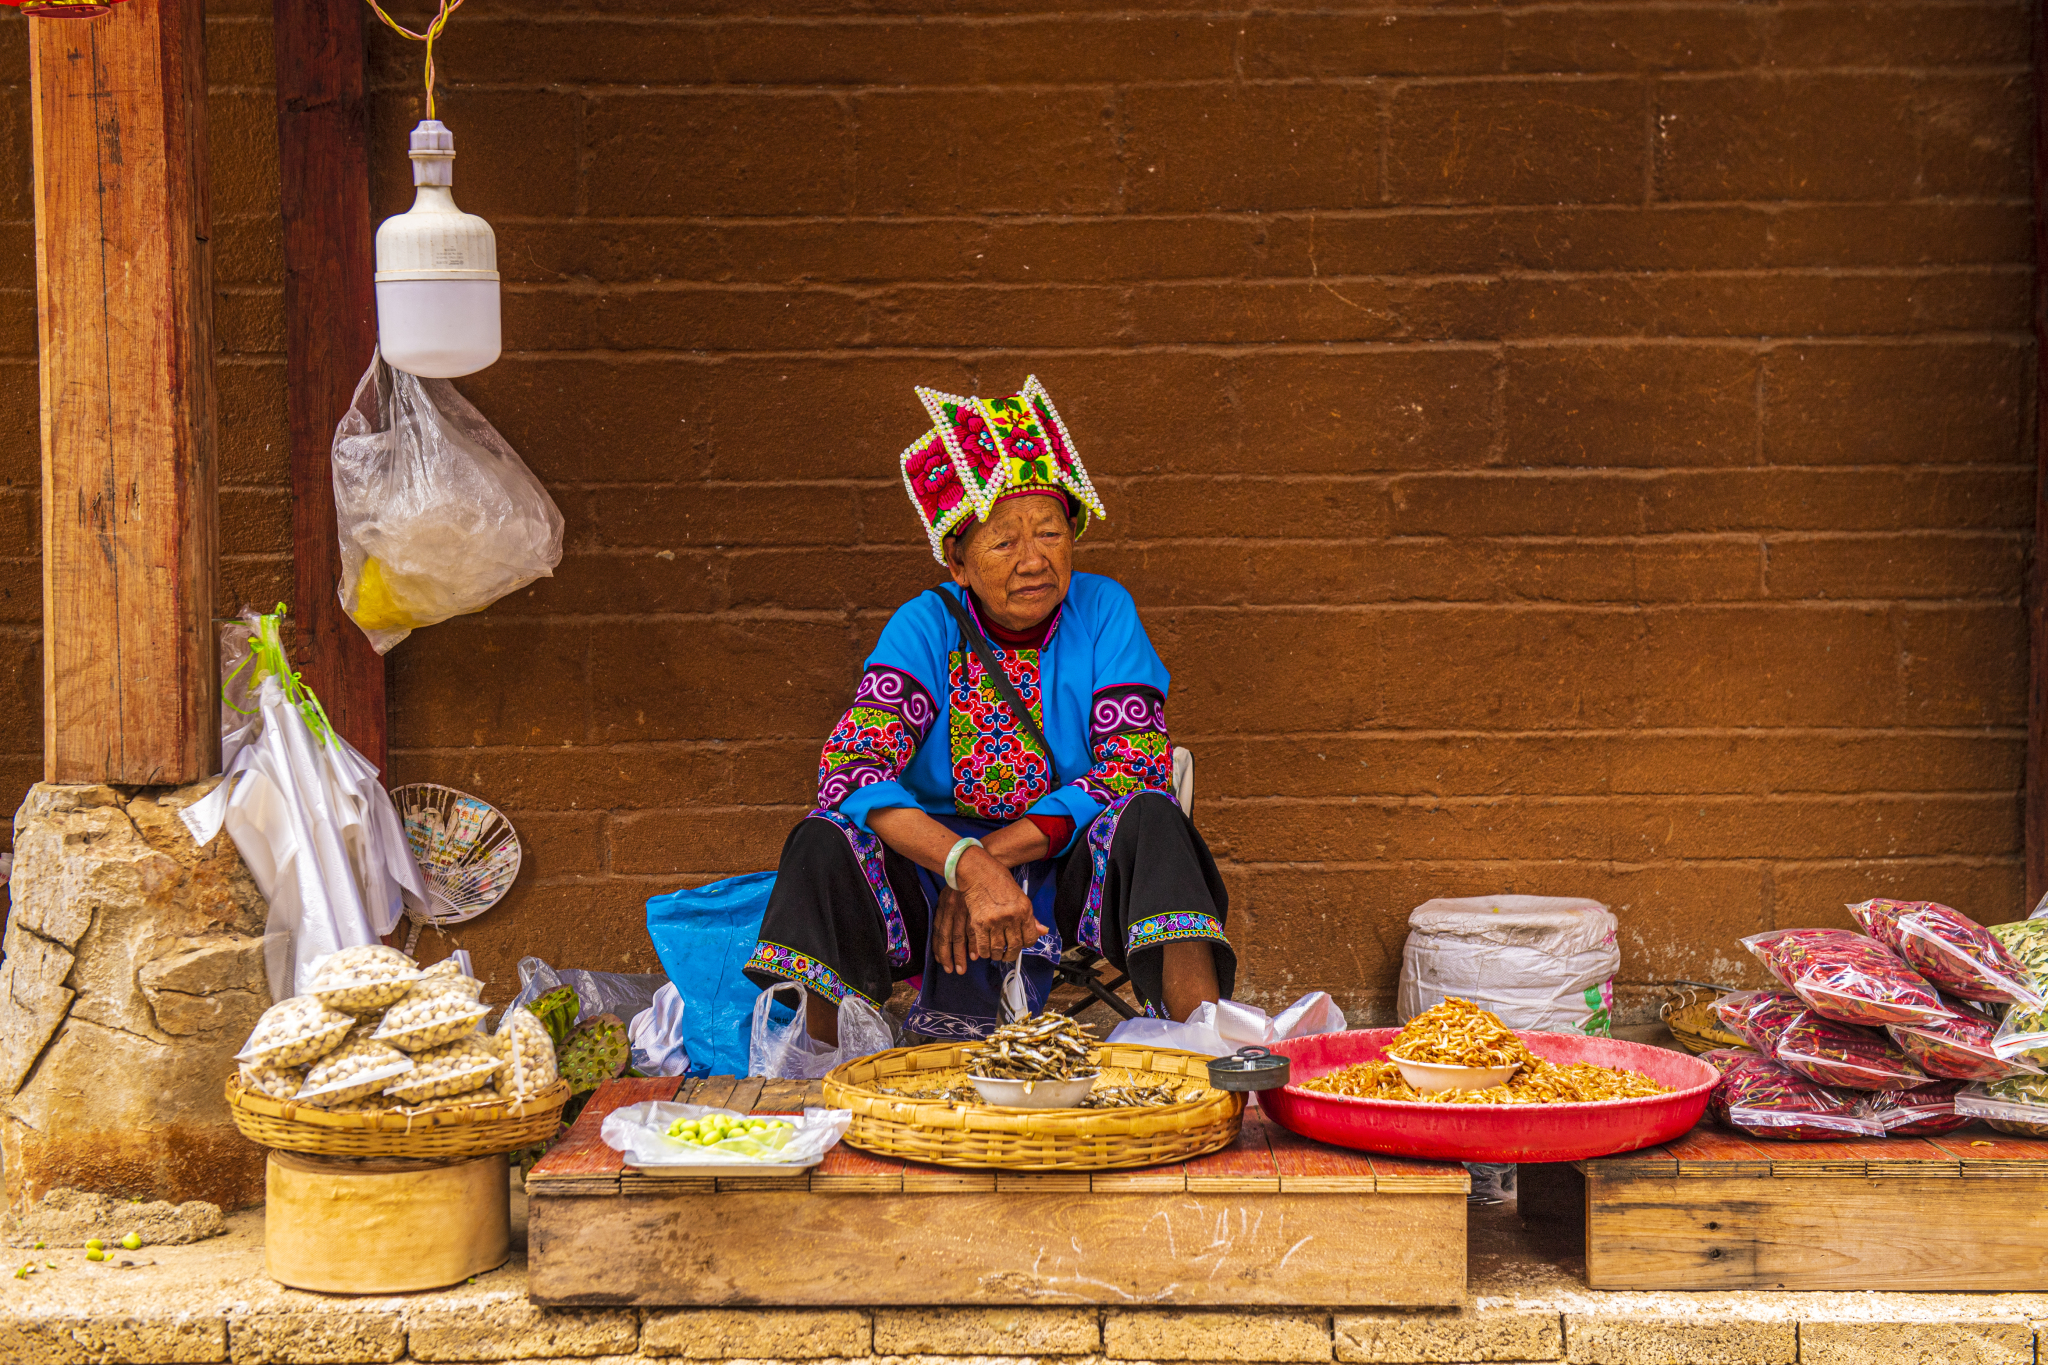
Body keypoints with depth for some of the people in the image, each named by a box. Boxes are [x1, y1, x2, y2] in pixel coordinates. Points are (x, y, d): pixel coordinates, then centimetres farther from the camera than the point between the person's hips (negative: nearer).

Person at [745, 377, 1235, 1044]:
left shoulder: (1103, 610, -5)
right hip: (937, 857, 0)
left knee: (1149, 818, -30)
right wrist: (966, 865, -37)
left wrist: (993, 854, -23)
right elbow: (851, 772, -20)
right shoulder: (926, 627, -7)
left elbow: (1136, 768, -13)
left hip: (1072, 865, 0)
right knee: (826, 842, -26)